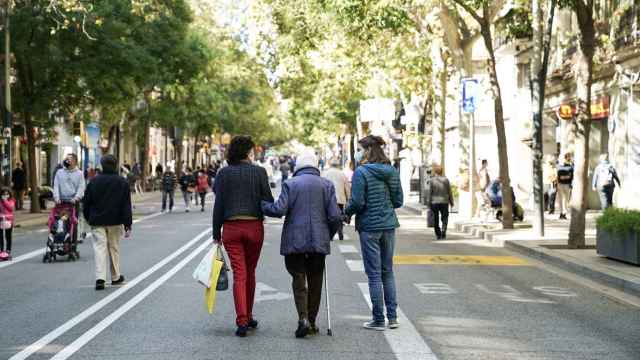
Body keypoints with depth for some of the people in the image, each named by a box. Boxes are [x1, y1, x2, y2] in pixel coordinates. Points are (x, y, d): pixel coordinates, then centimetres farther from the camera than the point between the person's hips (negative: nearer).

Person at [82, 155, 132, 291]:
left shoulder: (94, 182, -1)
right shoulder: (122, 183, -3)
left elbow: (86, 203, 5)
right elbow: (126, 206, -4)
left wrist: (88, 218, 19)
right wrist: (127, 225, -2)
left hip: (97, 221, 0)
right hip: (115, 222, 0)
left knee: (100, 248, -2)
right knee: (114, 248, 13)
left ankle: (100, 278, -17)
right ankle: (116, 277, 24)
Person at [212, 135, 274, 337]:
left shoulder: (224, 173, 0)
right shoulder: (259, 172, -3)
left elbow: (219, 205, -1)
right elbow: (268, 201, -3)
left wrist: (216, 233, 4)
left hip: (231, 228, 0)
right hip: (254, 226, 0)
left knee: (239, 274, 0)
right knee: (250, 272, 16)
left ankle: (242, 321, -11)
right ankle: (248, 317, 26)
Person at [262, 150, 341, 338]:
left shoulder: (290, 184, -1)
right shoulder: (327, 185, 4)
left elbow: (279, 209, -12)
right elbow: (335, 216, -1)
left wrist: (260, 205, 5)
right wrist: (328, 235, 15)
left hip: (295, 241, -2)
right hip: (319, 242, 2)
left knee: (299, 281, 3)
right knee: (315, 282, 12)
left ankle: (303, 319, -14)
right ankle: (312, 322, 15)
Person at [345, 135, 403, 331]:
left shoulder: (361, 172, -13)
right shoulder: (391, 172, 5)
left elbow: (357, 203, -17)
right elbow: (398, 201, 7)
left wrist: (345, 213, 2)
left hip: (369, 226, -6)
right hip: (389, 225, 6)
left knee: (374, 273, 1)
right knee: (388, 271, 15)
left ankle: (378, 320, 6)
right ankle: (392, 317, 17)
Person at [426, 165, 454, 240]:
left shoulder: (432, 180, -5)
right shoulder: (446, 179, 0)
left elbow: (429, 192, -6)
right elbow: (449, 192, 2)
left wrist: (428, 202, 0)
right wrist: (451, 202, 10)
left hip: (434, 202, -1)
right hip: (444, 202, 1)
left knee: (436, 220, 8)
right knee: (444, 218, 10)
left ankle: (438, 235, 9)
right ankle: (443, 231, -11)